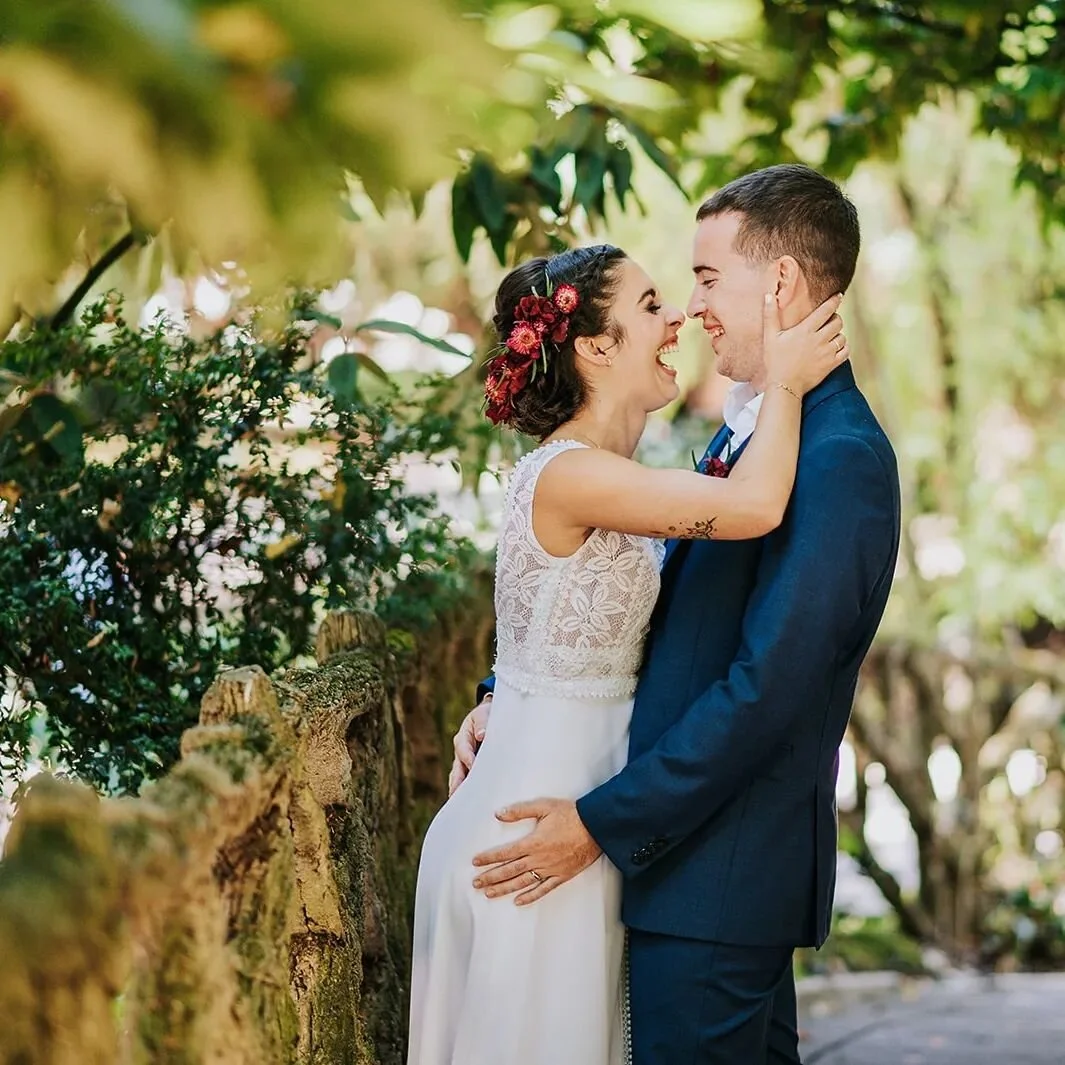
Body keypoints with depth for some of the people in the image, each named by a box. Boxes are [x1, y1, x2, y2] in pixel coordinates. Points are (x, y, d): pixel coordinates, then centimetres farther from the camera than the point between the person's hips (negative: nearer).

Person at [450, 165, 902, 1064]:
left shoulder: (840, 459, -20)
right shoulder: (749, 431, 11)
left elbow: (766, 687, -24)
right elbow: (659, 606, 16)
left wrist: (602, 824, -21)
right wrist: (510, 694, 6)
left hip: (716, 876, -9)